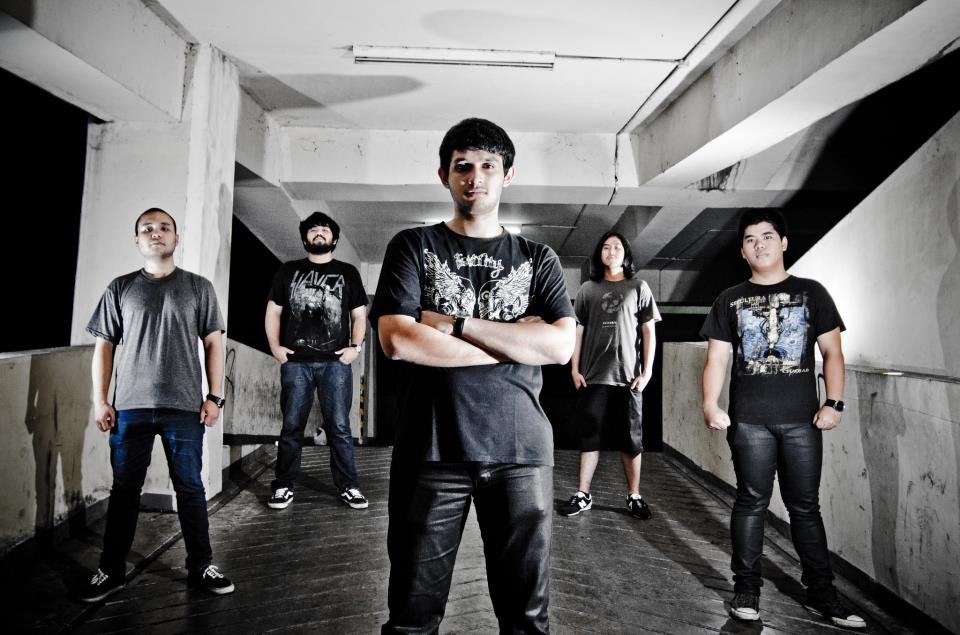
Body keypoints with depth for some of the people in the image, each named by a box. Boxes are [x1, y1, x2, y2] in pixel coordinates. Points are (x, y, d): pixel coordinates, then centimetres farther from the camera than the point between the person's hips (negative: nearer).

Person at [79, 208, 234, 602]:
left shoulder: (198, 287, 6)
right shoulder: (120, 288, 9)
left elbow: (214, 344, 4)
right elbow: (104, 345, 9)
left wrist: (214, 396, -3)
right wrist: (99, 399, 1)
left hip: (184, 407, -1)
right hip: (129, 406, 1)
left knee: (190, 487, 4)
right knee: (124, 489, 10)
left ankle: (200, 568, 16)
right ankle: (111, 571, 24)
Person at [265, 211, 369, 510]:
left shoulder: (348, 272, 12)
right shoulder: (288, 270, 13)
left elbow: (359, 315, 11)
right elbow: (273, 311, 13)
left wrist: (355, 346, -3)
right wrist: (275, 346, 1)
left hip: (335, 362, -1)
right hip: (295, 362, 1)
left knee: (339, 427, 0)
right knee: (291, 426, 5)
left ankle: (348, 486, 8)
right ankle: (284, 486, 15)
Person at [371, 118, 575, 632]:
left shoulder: (539, 260, 9)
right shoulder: (413, 247, 5)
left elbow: (561, 346, -6)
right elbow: (396, 339, -11)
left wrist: (455, 324, -11)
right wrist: (516, 341, -9)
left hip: (521, 450, 2)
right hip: (431, 449, -1)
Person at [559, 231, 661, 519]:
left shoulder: (638, 287, 8)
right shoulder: (588, 289, 10)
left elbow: (649, 331, 5)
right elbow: (577, 330, 8)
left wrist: (647, 371, -3)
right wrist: (574, 368, 0)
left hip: (628, 377, -1)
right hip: (593, 376, 1)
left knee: (631, 439, 5)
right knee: (590, 437, 5)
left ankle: (634, 496, 17)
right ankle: (583, 495, 12)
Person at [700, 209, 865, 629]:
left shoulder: (811, 292, 9)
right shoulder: (730, 300, 8)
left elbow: (832, 351, 6)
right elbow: (716, 359, 3)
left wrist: (834, 402, -7)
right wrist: (710, 405, -11)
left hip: (802, 420, 1)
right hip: (749, 421, 0)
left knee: (805, 506, 10)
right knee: (751, 502, 5)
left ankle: (821, 593, 21)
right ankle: (746, 587, 15)